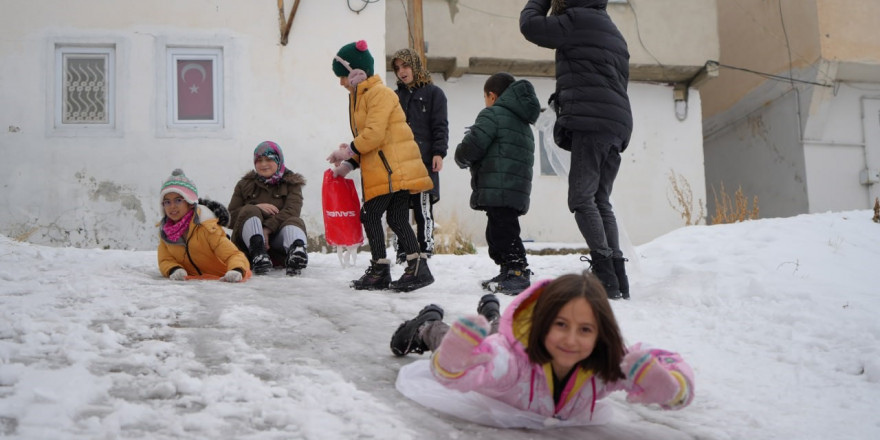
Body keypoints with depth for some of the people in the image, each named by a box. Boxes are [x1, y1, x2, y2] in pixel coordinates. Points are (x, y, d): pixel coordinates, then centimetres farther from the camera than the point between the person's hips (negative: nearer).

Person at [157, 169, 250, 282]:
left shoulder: (206, 227, -26)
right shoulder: (164, 230, -8)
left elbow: (235, 255, -31)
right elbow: (165, 260, -7)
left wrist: (236, 270, -55)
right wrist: (174, 270, -32)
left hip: (221, 278, -4)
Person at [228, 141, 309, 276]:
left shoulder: (292, 183, 13)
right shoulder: (245, 184, 18)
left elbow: (292, 211, -7)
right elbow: (231, 215, 7)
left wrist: (267, 229, -23)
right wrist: (257, 208, -11)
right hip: (249, 239, 1)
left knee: (295, 221, -30)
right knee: (249, 211, -26)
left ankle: (296, 250, -68)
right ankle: (258, 255, -55)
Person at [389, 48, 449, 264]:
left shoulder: (433, 93, 6)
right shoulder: (396, 96, 20)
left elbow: (440, 126, 0)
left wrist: (438, 153, -11)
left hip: (424, 160, -5)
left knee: (423, 209, -7)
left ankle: (425, 250, -2)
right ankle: (402, 252, 10)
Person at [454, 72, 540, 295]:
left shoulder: (493, 114, -5)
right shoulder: (523, 122, 25)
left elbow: (470, 148, -13)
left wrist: (462, 158, 10)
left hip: (497, 190, -10)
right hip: (518, 190, 10)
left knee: (502, 231, -11)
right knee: (497, 232, 18)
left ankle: (518, 273, -15)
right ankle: (508, 273, 22)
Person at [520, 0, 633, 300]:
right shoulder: (613, 32, 29)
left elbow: (530, 25, 1)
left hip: (591, 122, -9)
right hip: (618, 126, 9)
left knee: (581, 199, -11)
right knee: (600, 201, 9)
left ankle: (606, 277, -21)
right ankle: (618, 280, 2)